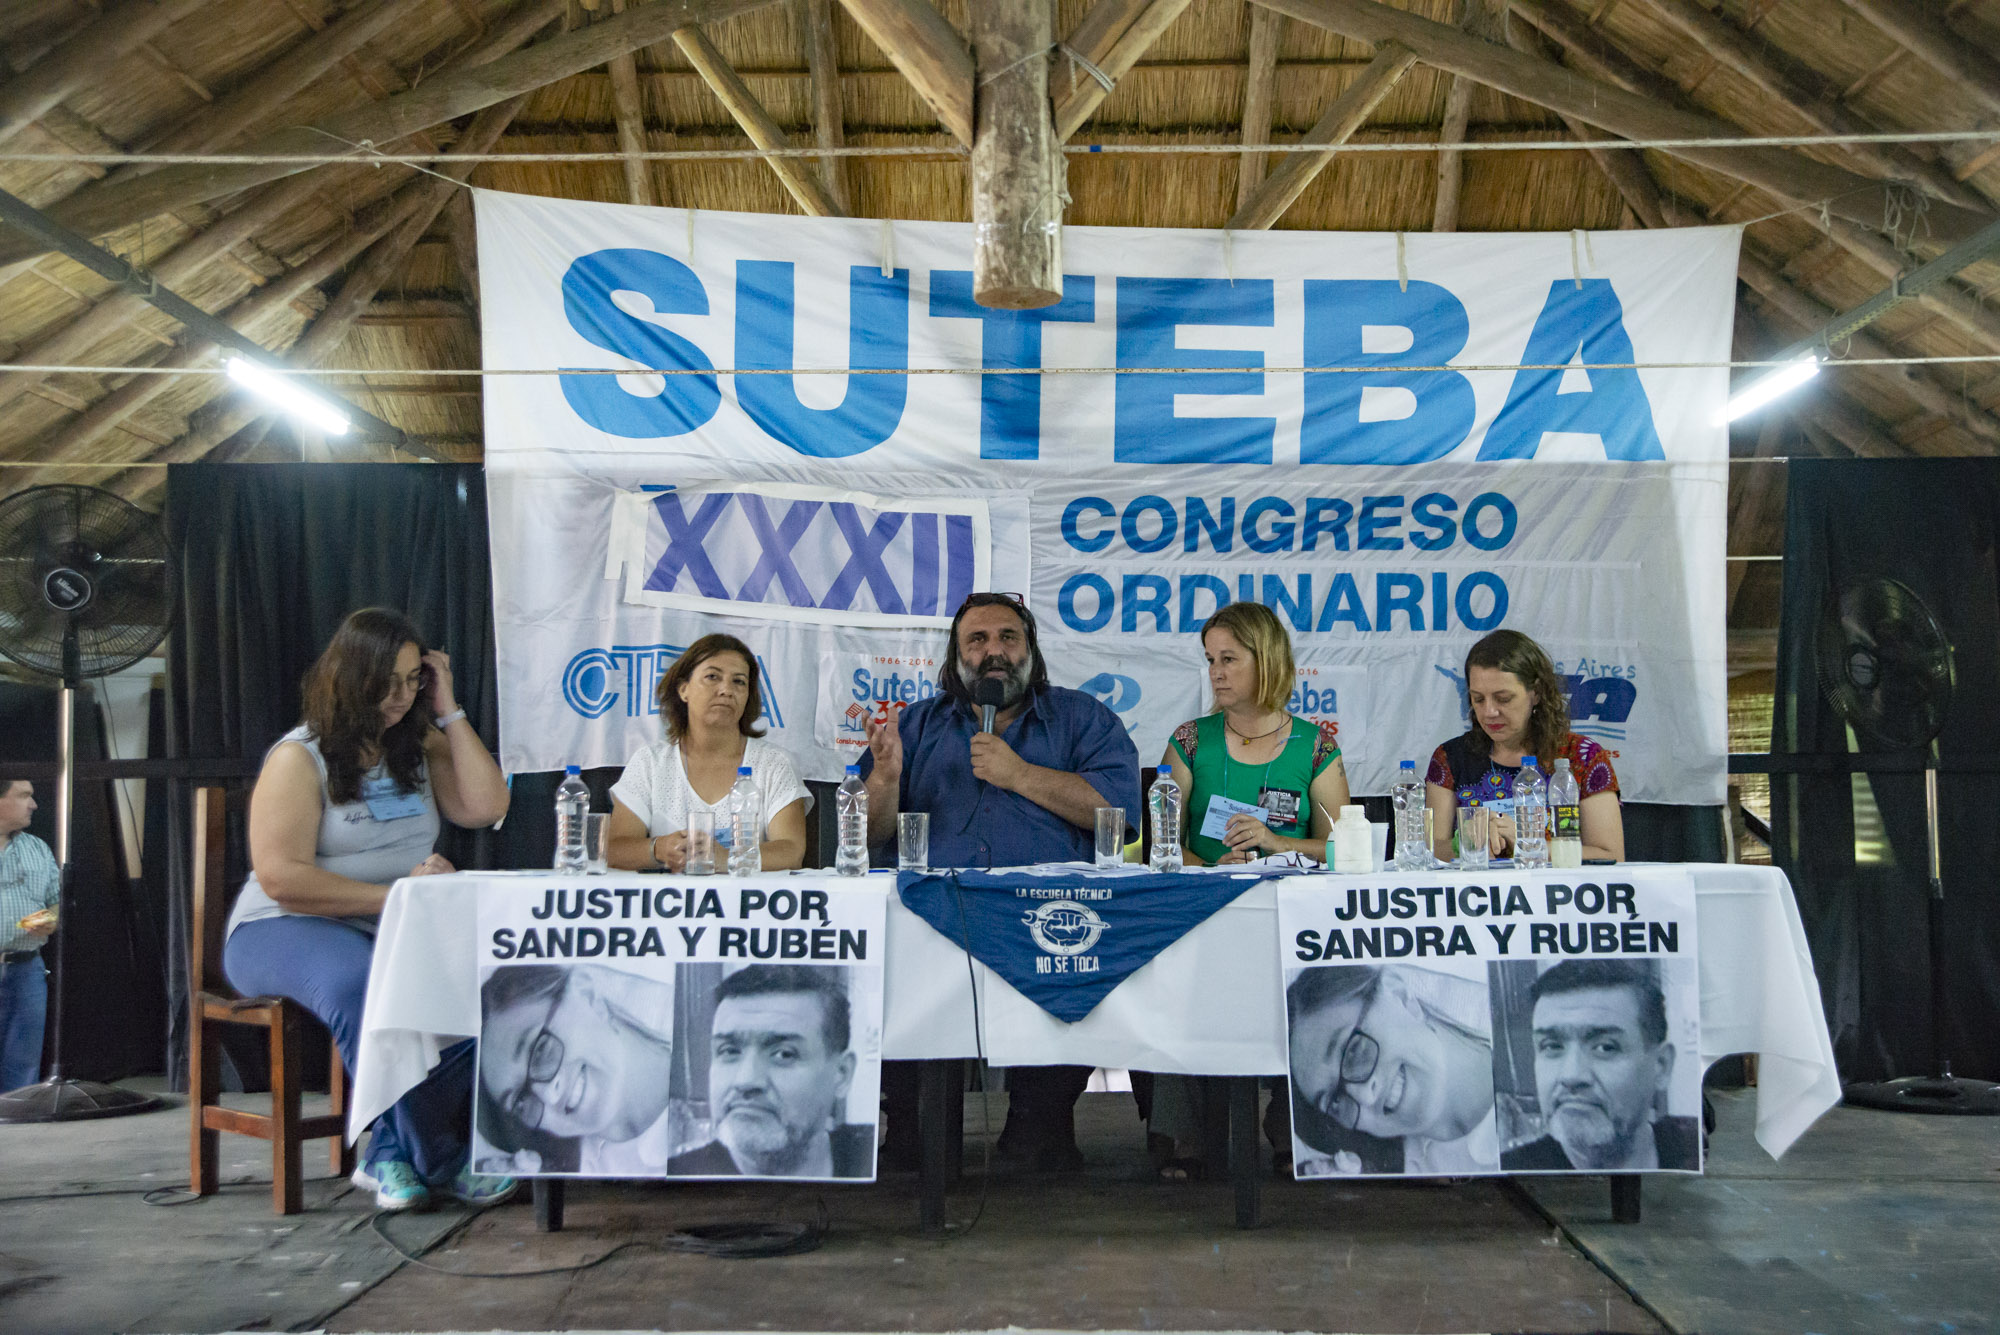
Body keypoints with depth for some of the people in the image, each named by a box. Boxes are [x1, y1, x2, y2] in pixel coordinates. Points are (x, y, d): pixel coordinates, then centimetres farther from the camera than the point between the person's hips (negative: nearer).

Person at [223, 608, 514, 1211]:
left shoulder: (419, 746, 15)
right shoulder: (300, 758, -3)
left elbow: (486, 807, 0)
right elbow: (281, 877, -12)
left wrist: (450, 712, 2)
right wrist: (395, 895, -16)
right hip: (287, 929, -4)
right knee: (361, 984, -40)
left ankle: (391, 1153, -16)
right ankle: (439, 1160, -24)